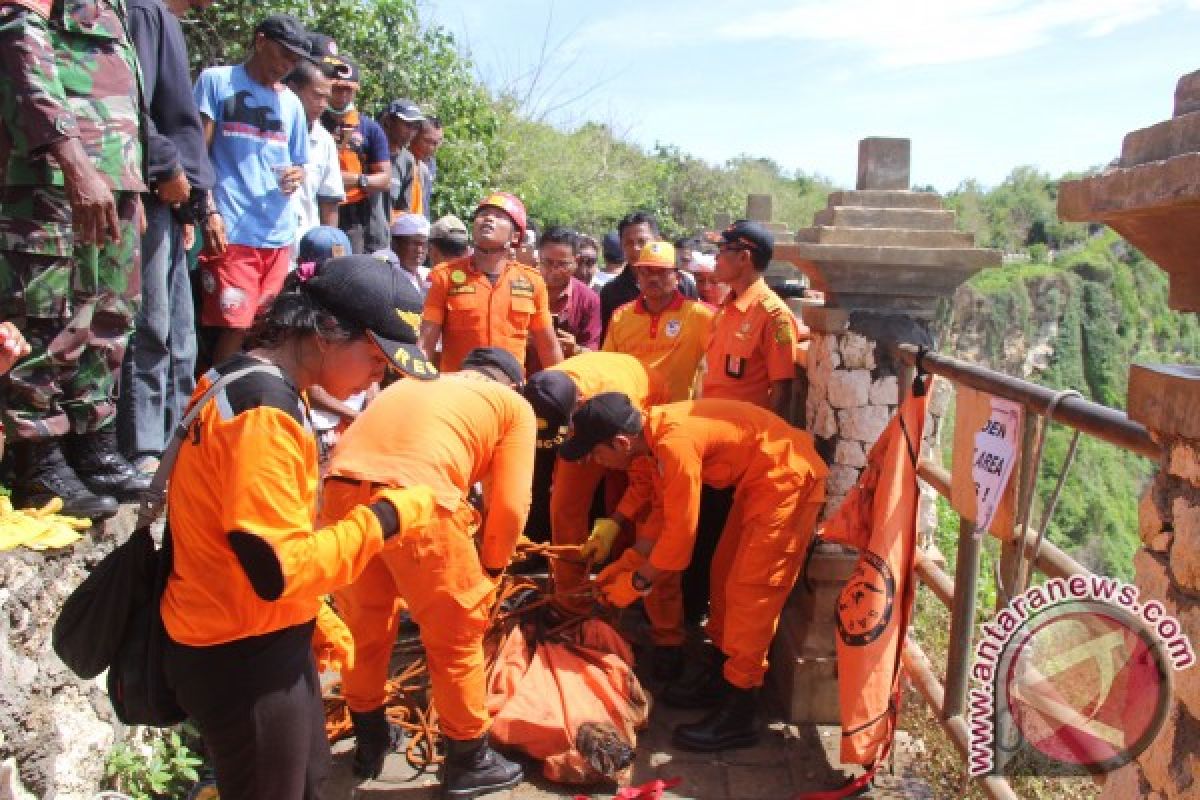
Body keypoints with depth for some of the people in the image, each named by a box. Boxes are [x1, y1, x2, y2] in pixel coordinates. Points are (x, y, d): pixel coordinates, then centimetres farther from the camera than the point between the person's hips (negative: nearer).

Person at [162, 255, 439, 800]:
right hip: (241, 657, -9)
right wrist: (390, 514, -19)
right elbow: (277, 570, -28)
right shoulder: (263, 410, -26)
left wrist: (316, 616, 15)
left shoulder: (251, 385, 6)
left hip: (264, 640, 9)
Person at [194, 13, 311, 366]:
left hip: (279, 234, 5)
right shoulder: (216, 80, 5)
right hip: (232, 231, -5)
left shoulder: (292, 103, 20)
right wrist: (209, 211, -11)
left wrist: (298, 176, -2)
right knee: (233, 328, -10)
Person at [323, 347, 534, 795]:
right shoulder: (515, 406, 19)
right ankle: (468, 762, 32)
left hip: (342, 486, 6)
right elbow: (510, 504, 8)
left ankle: (370, 742, 46)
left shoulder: (413, 383, 34)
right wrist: (491, 568, 25)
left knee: (365, 625, 26)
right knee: (456, 636, 15)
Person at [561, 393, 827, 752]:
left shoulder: (675, 443, -29)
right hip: (759, 479, 10)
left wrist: (637, 582, -9)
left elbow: (680, 532, -22)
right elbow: (663, 510, 10)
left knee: (750, 590, -6)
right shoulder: (658, 429, -1)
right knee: (726, 573, 15)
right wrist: (627, 561, 8)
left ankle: (738, 714, 3)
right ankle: (719, 677, 29)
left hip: (788, 479, -10)